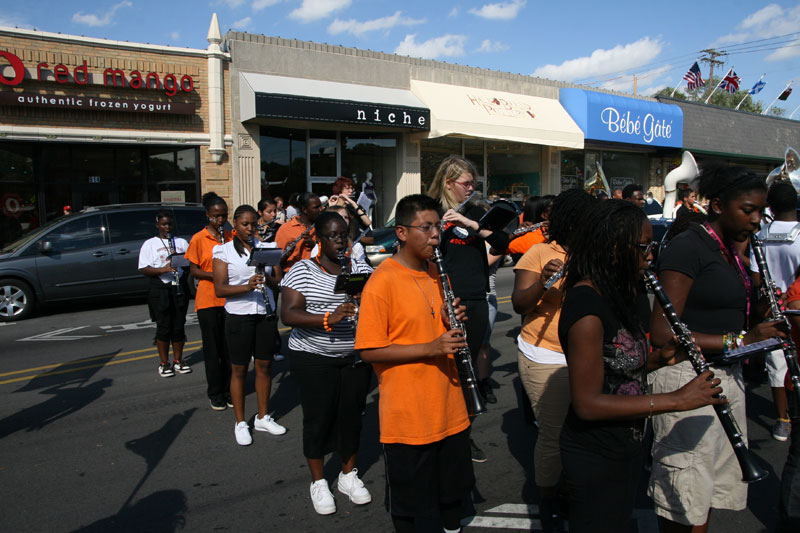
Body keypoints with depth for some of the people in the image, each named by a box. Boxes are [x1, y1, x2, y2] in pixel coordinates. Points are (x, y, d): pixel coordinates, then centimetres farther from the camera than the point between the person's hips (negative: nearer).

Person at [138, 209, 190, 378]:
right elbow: (143, 269, -5)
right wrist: (163, 269, -20)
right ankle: (164, 363, 12)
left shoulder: (181, 242, 12)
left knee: (179, 326, 7)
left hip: (179, 288, 3)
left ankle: (178, 360, 18)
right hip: (160, 289, -3)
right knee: (163, 327, 0)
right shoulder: (149, 244, 3)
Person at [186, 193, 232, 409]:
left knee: (229, 347, 6)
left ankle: (229, 390, 19)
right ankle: (215, 393, 17)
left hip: (229, 299, 3)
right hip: (208, 300, -3)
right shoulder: (198, 239, -3)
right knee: (212, 348, 5)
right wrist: (213, 275, -17)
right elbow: (193, 269, -1)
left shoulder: (231, 237, 6)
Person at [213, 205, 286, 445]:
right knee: (239, 369, 5)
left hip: (265, 314, 3)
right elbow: (219, 289, -9)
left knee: (264, 365, 10)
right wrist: (247, 286, -23)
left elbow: (280, 282, 8)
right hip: (238, 316, -3)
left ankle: (263, 417, 25)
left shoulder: (267, 248, 8)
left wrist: (267, 278, -13)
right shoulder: (224, 251, -1)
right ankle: (240, 423, 18)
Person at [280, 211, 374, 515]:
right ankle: (318, 482, 25)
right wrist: (328, 319, -29)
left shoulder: (361, 268, 5)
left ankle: (349, 475, 32)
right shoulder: (303, 271, -6)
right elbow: (288, 314, -15)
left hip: (356, 356, 3)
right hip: (313, 358, -3)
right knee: (319, 416, 5)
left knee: (352, 413, 11)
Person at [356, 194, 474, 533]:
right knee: (407, 498, 13)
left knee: (453, 484, 23)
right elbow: (369, 351, -19)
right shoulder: (382, 282, -17)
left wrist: (453, 322, -5)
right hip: (406, 414, -7)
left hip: (448, 406, 7)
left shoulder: (436, 272, 6)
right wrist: (430, 348, -24)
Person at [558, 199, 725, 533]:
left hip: (623, 448, 9)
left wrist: (659, 359, -7)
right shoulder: (586, 305, -27)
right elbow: (587, 403, -27)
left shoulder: (612, 295, 2)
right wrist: (677, 399, -25)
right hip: (595, 456, -9)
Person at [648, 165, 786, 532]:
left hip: (727, 376, 9)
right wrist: (738, 340, -22)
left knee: (711, 494, 18)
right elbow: (661, 334, -21)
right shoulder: (687, 247, -15)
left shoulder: (731, 251, 12)